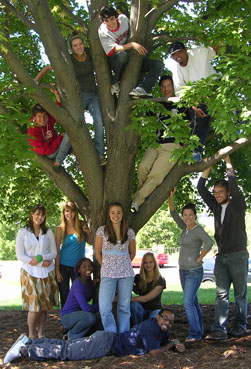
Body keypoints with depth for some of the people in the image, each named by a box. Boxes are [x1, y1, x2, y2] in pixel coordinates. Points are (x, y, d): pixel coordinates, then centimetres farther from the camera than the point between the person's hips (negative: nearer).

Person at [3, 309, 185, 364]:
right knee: (66, 352, -9)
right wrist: (170, 345, -3)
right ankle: (24, 349, -6)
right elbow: (154, 351, -22)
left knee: (66, 346, 12)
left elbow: (166, 341, 28)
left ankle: (28, 341, 17)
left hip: (106, 339, 8)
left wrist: (176, 345, 4)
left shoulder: (162, 329, 12)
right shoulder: (151, 327, -17)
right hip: (105, 343, -8)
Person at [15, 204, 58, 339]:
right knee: (34, 305, -9)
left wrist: (40, 257, -13)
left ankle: (41, 334, 13)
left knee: (45, 305, 3)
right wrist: (41, 263, -11)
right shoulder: (23, 232, 1)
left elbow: (54, 253, 6)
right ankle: (32, 336, 4)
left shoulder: (48, 232, 10)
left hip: (47, 273, 3)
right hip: (30, 273, -3)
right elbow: (20, 255, -5)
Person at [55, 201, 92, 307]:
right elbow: (57, 250, -2)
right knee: (64, 296, 7)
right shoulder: (60, 229, -4)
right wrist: (57, 270, -5)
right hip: (63, 266, -1)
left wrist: (88, 232, -10)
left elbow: (90, 242, 11)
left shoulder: (82, 225, 0)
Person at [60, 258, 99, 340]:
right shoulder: (78, 285, -23)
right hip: (67, 316, -8)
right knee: (91, 318, -32)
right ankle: (72, 335, -7)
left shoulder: (89, 281, 3)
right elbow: (86, 308, -29)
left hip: (79, 313, 8)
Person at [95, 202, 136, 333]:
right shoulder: (102, 231, -1)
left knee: (124, 306, 6)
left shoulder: (129, 232, 3)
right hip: (108, 274, -1)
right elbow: (98, 253, 7)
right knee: (104, 308, -11)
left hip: (126, 273, 1)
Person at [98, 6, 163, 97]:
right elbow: (115, 49, -26)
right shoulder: (103, 32, -15)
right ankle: (115, 83, -18)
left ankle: (141, 89, -39)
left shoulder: (123, 18, -3)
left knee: (158, 65, -17)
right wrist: (132, 44, -37)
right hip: (116, 62, -5)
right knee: (122, 55, -42)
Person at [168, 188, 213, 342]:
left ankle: (195, 333, -7)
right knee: (193, 302, 13)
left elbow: (209, 242, -31)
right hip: (183, 271, 8)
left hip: (195, 272, -8)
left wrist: (199, 258, -21)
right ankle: (200, 331, 22)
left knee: (188, 302, -14)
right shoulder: (186, 228, 9)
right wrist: (170, 197, -4)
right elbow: (173, 214, 8)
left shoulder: (198, 229, -14)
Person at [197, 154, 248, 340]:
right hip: (222, 257, 4)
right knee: (222, 293, -3)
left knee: (240, 293, 3)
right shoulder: (216, 207, 12)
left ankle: (240, 326, 15)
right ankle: (220, 330, -8)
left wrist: (227, 161, -7)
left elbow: (233, 184, -16)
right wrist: (209, 166, 8)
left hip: (238, 255, -4)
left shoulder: (237, 205, -2)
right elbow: (201, 188, 11)